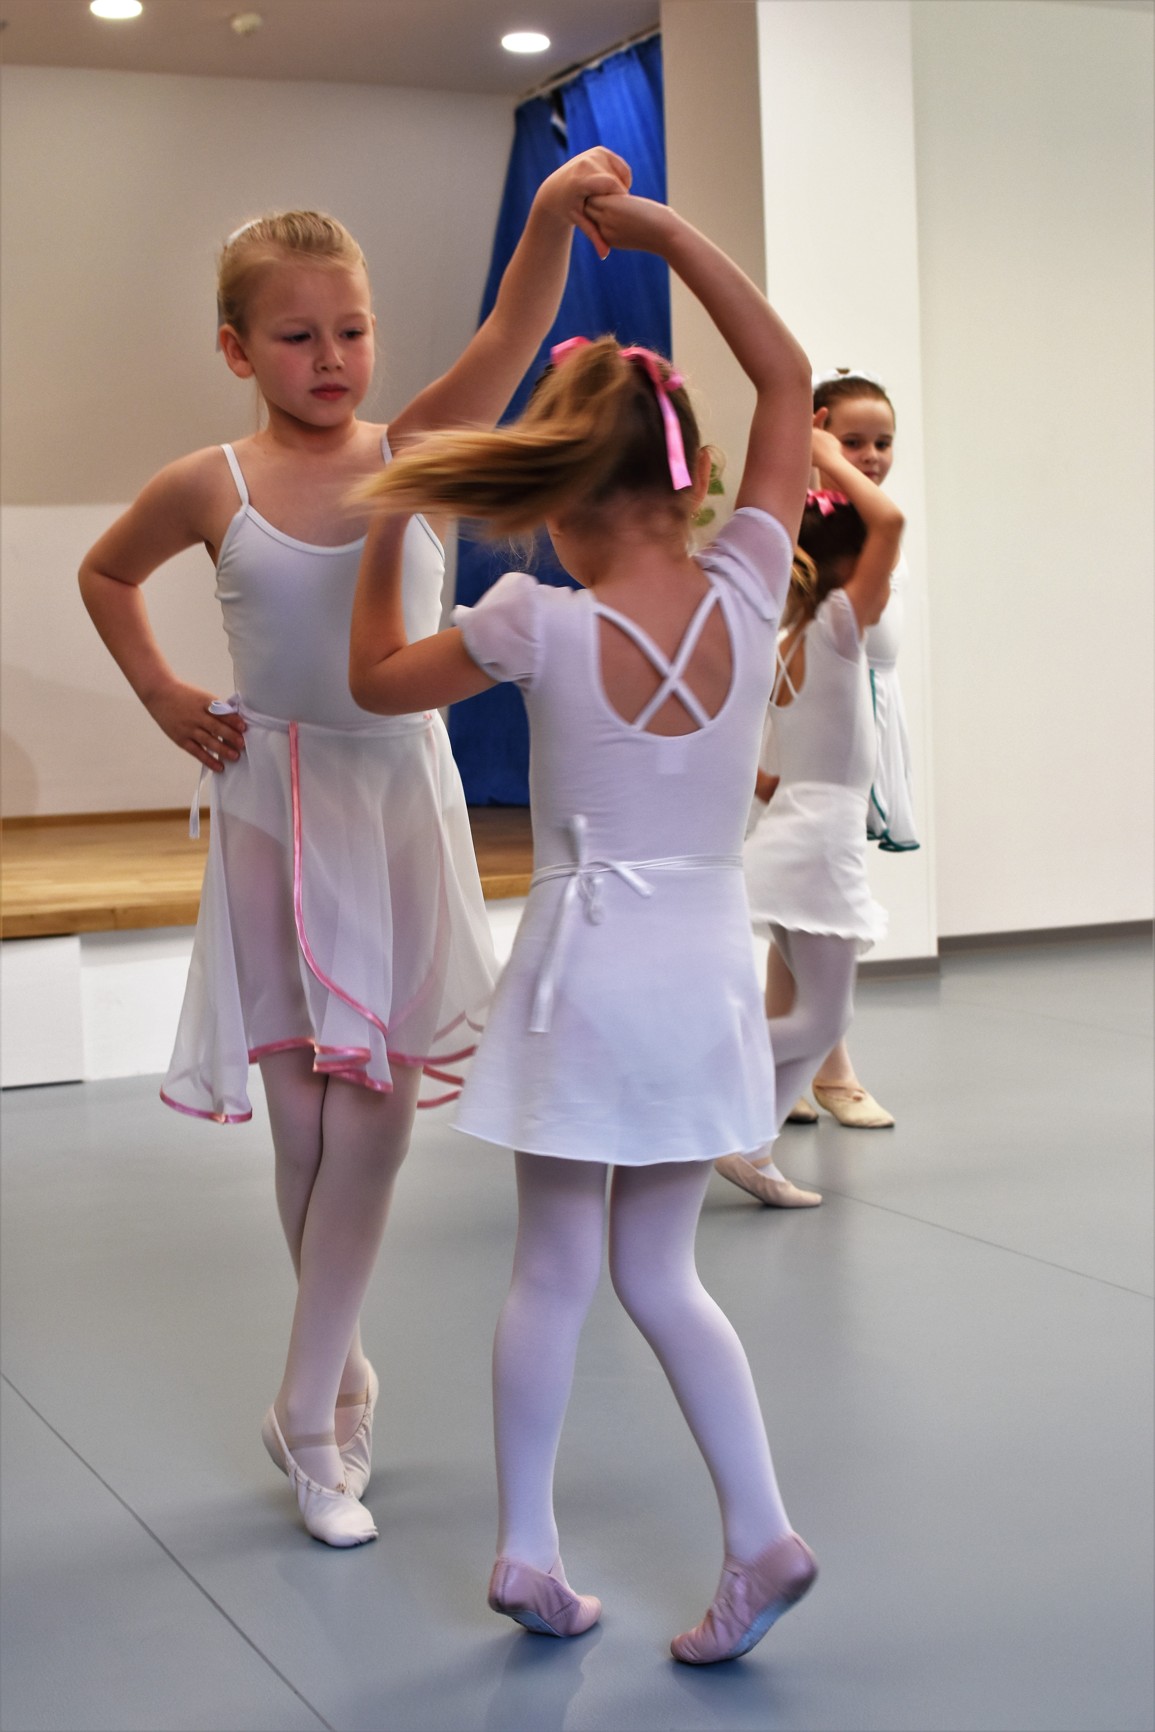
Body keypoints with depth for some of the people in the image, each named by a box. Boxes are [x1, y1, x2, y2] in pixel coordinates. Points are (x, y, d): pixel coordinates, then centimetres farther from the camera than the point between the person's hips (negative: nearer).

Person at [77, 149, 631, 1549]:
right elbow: (104, 573, 17)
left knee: (371, 1118, -3)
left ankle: (308, 1413, 9)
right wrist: (165, 701, 6)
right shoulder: (211, 488, -2)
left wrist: (553, 214, -39)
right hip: (275, 812, 0)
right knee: (304, 1126, 8)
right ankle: (343, 1376, 29)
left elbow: (508, 341, -21)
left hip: (402, 810, 0)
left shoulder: (417, 451, -3)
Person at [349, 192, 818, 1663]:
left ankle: (525, 1549, 21)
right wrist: (667, 231, 3)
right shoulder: (744, 594, -9)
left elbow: (377, 681, 2)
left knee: (552, 1271, 11)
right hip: (707, 966, 3)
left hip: (587, 971, -3)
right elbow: (787, 379, 2)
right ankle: (761, 1533, 12)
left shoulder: (539, 626, -16)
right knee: (658, 1271, 16)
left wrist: (387, 533, 12)